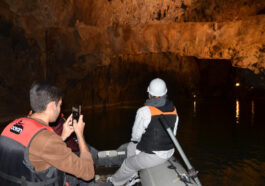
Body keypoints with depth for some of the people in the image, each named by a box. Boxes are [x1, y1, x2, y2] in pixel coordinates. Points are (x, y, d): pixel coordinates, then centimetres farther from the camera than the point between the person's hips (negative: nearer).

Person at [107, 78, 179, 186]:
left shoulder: (144, 111, -21)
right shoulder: (173, 109, -2)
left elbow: (135, 135, -10)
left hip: (153, 156, -7)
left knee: (128, 165, 20)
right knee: (131, 147, 26)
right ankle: (133, 176, 36)